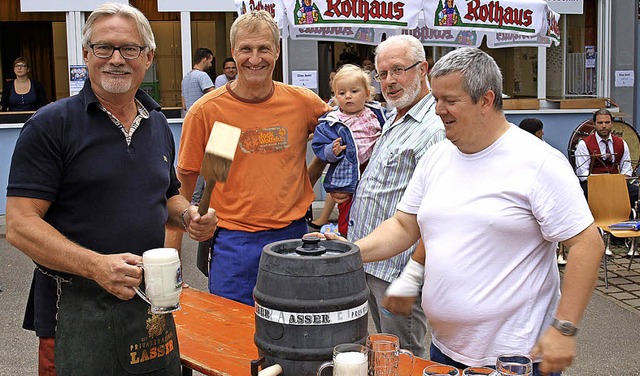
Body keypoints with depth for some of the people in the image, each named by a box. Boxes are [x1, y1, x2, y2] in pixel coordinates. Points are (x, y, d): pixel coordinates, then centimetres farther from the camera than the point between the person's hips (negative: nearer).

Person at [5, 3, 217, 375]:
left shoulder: (158, 124, 10)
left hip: (153, 302, 6)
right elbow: (20, 225, -14)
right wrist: (97, 266, -27)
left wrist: (188, 215, -1)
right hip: (76, 308, -5)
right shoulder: (52, 125, -9)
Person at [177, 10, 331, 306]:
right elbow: (187, 177, 0)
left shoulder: (304, 102, -3)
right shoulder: (206, 111, -9)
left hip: (292, 236, 3)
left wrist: (308, 178, 7)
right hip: (233, 243, -2)